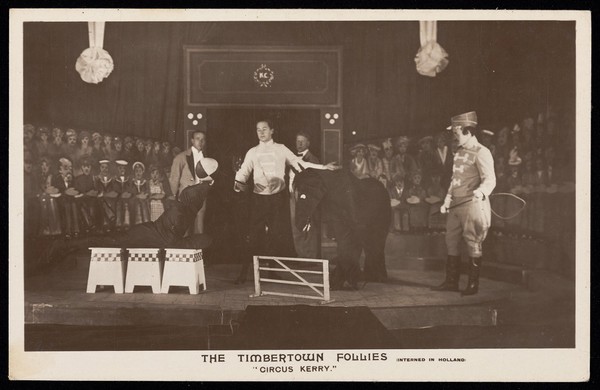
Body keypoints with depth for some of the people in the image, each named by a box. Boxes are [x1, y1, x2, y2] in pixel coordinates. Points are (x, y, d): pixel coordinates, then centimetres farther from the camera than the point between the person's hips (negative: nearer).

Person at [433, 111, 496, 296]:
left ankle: (473, 284, 8)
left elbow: (490, 179, -18)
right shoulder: (459, 153, 17)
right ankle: (451, 281, 20)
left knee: (473, 244, -1)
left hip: (473, 204, -9)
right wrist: (447, 201, 16)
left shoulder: (481, 152, -10)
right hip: (456, 205, 9)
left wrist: (481, 192, -38)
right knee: (451, 241, 11)